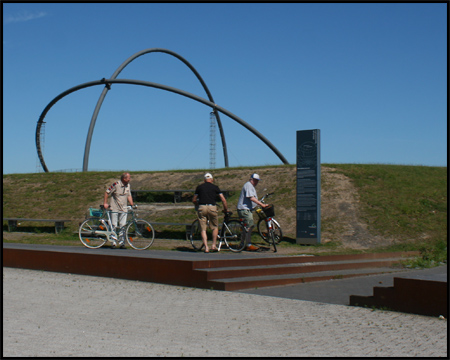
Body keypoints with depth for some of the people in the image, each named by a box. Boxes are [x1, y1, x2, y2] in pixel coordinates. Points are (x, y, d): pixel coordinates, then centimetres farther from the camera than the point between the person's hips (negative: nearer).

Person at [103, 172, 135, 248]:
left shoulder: (128, 185, 7)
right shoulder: (116, 185, -11)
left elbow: (129, 196, 13)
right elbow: (107, 192, -5)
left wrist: (132, 204, 0)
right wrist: (105, 203, -7)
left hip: (124, 209, 4)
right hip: (115, 209, -4)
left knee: (123, 226, 0)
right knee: (114, 225, -2)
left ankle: (122, 242, 5)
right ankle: (113, 242, 6)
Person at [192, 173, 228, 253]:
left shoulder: (199, 187, 13)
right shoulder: (215, 187, 11)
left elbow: (194, 200, 19)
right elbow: (223, 200, 7)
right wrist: (226, 209, 20)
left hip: (202, 207, 0)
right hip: (212, 207, 0)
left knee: (203, 229, 5)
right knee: (215, 227, 18)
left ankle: (206, 247, -3)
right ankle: (214, 245, 13)